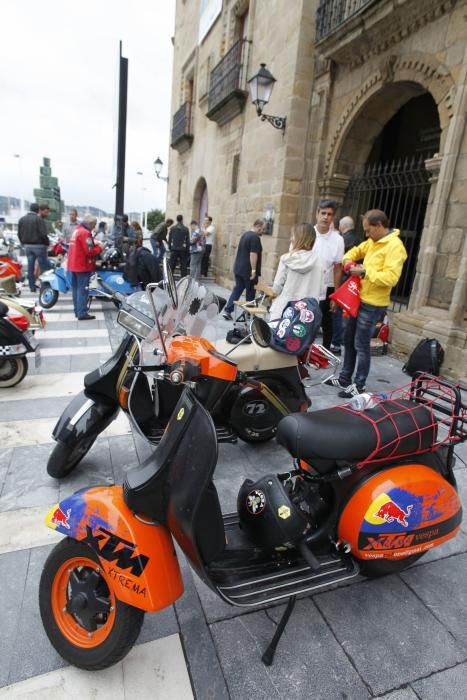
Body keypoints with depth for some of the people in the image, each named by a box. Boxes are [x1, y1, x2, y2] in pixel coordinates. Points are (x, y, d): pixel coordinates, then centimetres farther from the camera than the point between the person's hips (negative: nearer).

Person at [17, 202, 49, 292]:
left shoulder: (22, 220, 8)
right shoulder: (39, 219, -13)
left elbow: (19, 234, 11)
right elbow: (43, 234, -18)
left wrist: (23, 243, 21)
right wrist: (47, 243, -3)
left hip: (27, 246, 6)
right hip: (38, 245, -6)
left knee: (30, 266, 10)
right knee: (43, 266, 0)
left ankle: (32, 286, 13)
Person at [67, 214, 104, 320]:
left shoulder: (77, 229, 15)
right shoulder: (85, 233, -16)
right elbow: (89, 252, -22)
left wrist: (94, 244, 8)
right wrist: (99, 247, -7)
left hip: (73, 264, 10)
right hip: (82, 266, -10)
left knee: (76, 288, 13)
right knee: (82, 289, -8)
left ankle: (77, 311, 20)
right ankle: (82, 313, -7)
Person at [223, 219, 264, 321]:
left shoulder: (245, 234, 15)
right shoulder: (255, 237, -15)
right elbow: (253, 254, -22)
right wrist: (253, 270, -21)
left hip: (238, 268, 8)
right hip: (248, 271, -8)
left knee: (237, 289, 10)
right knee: (250, 292, 5)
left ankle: (227, 310, 3)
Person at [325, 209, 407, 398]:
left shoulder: (394, 246, -16)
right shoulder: (372, 242, 11)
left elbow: (390, 278, -26)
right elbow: (356, 250, 29)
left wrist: (365, 272, -21)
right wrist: (348, 259, 7)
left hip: (372, 304, -9)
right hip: (359, 299, 9)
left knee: (361, 345, -2)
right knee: (348, 340, 15)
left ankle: (359, 385, 11)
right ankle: (345, 378, 28)